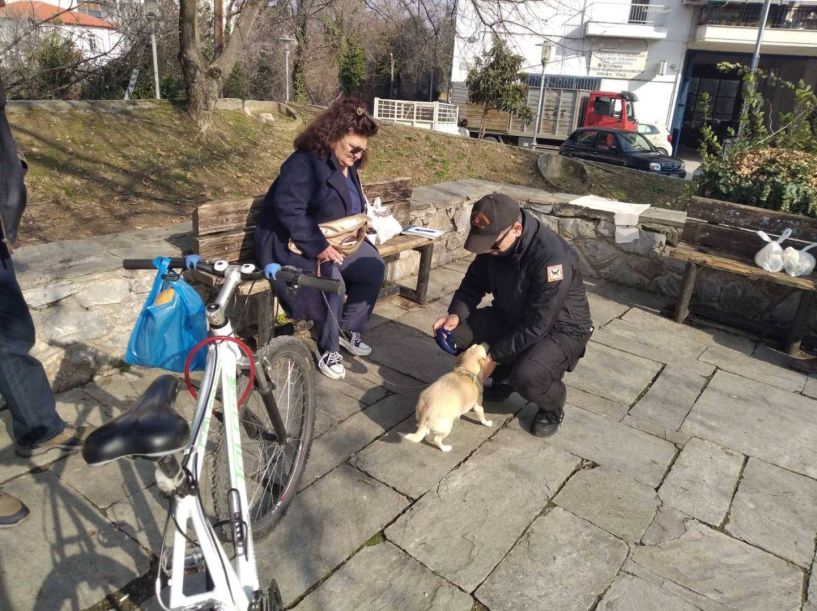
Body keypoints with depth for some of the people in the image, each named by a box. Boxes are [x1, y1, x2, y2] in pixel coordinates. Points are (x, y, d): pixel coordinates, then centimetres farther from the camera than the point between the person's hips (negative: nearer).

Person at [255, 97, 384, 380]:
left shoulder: (348, 166, 9)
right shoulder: (304, 163, -20)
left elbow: (351, 207, 24)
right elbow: (288, 210, -32)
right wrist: (318, 247, -37)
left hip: (335, 239, 9)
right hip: (289, 242, -8)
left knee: (374, 267, -10)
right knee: (331, 280, -33)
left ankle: (349, 328, 9)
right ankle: (328, 350, -12)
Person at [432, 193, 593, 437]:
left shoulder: (553, 257, -34)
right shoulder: (493, 243, -13)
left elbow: (536, 327, -30)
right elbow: (475, 282, 2)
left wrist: (494, 356, -25)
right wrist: (456, 313, -17)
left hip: (560, 327, -6)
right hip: (512, 317, 7)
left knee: (526, 377, -35)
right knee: (454, 332, -12)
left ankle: (552, 407, 3)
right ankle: (502, 379, 13)